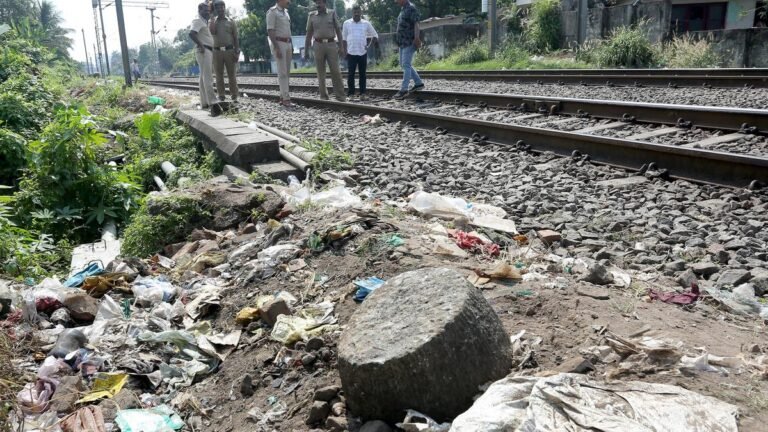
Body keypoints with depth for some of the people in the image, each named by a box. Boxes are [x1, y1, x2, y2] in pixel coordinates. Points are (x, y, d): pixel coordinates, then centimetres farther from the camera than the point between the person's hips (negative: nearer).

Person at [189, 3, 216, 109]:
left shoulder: (205, 22, 22)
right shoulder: (197, 21, -8)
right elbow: (191, 33, -24)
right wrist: (200, 45, -22)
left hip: (209, 51, 10)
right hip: (203, 51, -10)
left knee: (204, 78, 8)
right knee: (208, 78, -13)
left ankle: (204, 103, 10)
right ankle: (212, 102, -17)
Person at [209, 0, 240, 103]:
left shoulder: (231, 22, 9)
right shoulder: (212, 22, 11)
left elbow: (236, 38, 5)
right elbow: (212, 32, -10)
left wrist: (237, 52, -5)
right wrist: (214, 19, -5)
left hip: (229, 50, -1)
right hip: (217, 51, 1)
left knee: (232, 75, -1)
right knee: (219, 75, 1)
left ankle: (234, 97, 1)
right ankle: (221, 97, 5)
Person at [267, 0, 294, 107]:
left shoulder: (285, 12, 17)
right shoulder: (272, 12, -9)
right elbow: (270, 31, -15)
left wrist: (291, 46, 17)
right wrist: (276, 48, -22)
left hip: (287, 43, 8)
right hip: (278, 43, -8)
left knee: (286, 72, 7)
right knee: (282, 72, -11)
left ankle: (282, 97, 12)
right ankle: (286, 99, -13)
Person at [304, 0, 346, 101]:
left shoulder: (332, 13, 5)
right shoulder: (312, 16, 7)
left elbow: (338, 30, 5)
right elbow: (308, 34, 9)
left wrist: (341, 46, -3)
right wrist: (306, 50, 5)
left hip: (331, 45, -1)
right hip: (318, 46, 1)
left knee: (336, 71, -6)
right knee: (321, 72, 2)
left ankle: (340, 95, 0)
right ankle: (323, 96, 8)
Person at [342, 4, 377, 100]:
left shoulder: (366, 23, 5)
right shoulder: (347, 23, 4)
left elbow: (375, 36, 12)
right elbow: (344, 39, 8)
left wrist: (369, 46, 0)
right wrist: (345, 51, 1)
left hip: (363, 53, 1)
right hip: (351, 53, -1)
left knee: (362, 74, 3)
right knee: (350, 74, -1)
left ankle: (362, 94, 7)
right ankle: (350, 94, 4)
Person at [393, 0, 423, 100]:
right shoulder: (403, 9, 17)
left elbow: (416, 24, -17)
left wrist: (417, 39, -27)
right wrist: (398, 38, 18)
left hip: (409, 42, -10)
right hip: (403, 42, 10)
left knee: (406, 65, -12)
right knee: (403, 64, 12)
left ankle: (404, 89, -12)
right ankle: (418, 83, 19)